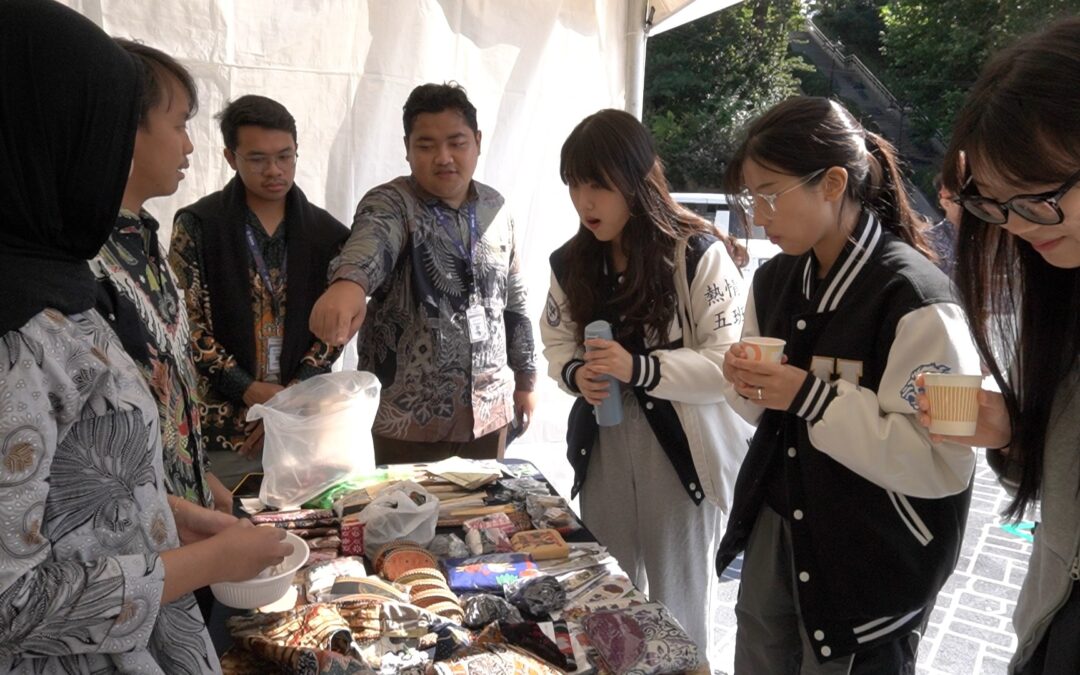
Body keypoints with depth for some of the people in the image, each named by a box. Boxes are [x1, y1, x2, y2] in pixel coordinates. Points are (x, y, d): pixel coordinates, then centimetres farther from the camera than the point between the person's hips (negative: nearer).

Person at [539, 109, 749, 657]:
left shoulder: (700, 255, -15)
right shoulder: (571, 262, 4)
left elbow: (729, 364, -19)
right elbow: (556, 343, 11)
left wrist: (639, 368, -30)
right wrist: (575, 374, -11)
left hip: (681, 450, -4)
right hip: (602, 448, 5)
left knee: (677, 604, 14)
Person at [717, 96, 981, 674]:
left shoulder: (913, 297, -20)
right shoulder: (775, 280, 3)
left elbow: (942, 463, -23)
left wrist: (811, 396, -26)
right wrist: (745, 384, -8)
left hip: (868, 563, -6)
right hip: (771, 527, 7)